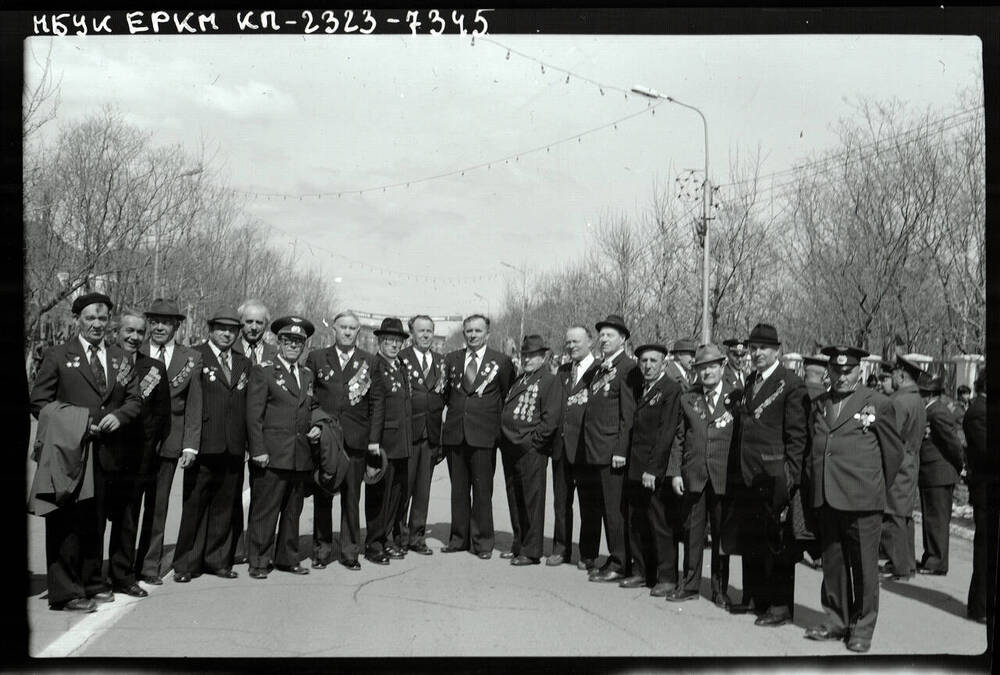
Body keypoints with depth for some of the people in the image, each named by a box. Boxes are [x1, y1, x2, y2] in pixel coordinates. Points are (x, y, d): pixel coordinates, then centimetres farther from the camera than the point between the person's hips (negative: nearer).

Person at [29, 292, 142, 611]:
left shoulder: (120, 358, 14)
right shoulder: (57, 356, 2)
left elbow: (134, 400, 16)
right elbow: (38, 402, 0)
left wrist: (119, 415, -6)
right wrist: (76, 426, -11)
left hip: (104, 452, 4)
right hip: (69, 451, -4)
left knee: (95, 522, 12)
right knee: (66, 522, -3)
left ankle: (92, 583, 24)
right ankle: (65, 592, 4)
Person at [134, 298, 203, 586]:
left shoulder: (191, 358, 6)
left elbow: (193, 406, 4)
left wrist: (190, 445, -1)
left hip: (169, 443, 1)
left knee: (157, 507, 9)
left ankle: (150, 566, 19)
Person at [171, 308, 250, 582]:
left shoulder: (244, 363, 16)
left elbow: (249, 405, 13)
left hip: (234, 447, 4)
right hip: (204, 445, -4)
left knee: (224, 506, 11)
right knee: (195, 505, 3)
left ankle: (217, 560, 22)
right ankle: (186, 564, 13)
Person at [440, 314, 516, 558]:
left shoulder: (501, 362, 1)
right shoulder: (451, 360, 11)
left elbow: (509, 396, 7)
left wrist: (498, 424, 5)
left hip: (483, 435, -3)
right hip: (454, 433, 3)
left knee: (482, 490, 0)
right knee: (458, 488, 10)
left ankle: (482, 541, 10)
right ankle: (459, 537, 20)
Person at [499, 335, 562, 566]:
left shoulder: (549, 381, -6)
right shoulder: (518, 380, 19)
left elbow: (551, 419, -14)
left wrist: (531, 441, -14)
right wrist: (504, 439, 15)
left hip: (531, 451, -8)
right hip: (510, 449, 8)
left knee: (532, 501, -3)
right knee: (514, 500, 14)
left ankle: (532, 552, 3)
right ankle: (518, 545, 25)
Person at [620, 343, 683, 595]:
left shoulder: (671, 390, -8)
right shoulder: (639, 390, 16)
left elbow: (666, 432, -14)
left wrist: (652, 469, -17)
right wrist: (629, 462, 7)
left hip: (657, 471, -7)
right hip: (635, 470, 7)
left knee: (662, 525, -1)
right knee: (636, 524, 11)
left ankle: (667, 577, 8)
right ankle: (642, 572, 22)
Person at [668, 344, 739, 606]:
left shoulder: (736, 397, 1)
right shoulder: (688, 399, 10)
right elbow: (679, 438, 10)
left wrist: (739, 474, -6)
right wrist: (675, 472, 2)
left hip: (724, 476, -2)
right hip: (693, 476, 2)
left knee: (721, 535, 6)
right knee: (692, 531, 9)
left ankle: (720, 589, 17)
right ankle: (690, 585, 20)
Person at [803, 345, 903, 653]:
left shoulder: (878, 405, -1)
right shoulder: (818, 405, 12)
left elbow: (894, 451, 6)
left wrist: (876, 487, 10)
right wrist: (816, 486, 14)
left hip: (862, 501, -4)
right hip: (826, 499, 4)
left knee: (864, 566, 3)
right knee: (833, 564, 12)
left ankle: (862, 628, 15)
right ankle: (836, 622, 24)